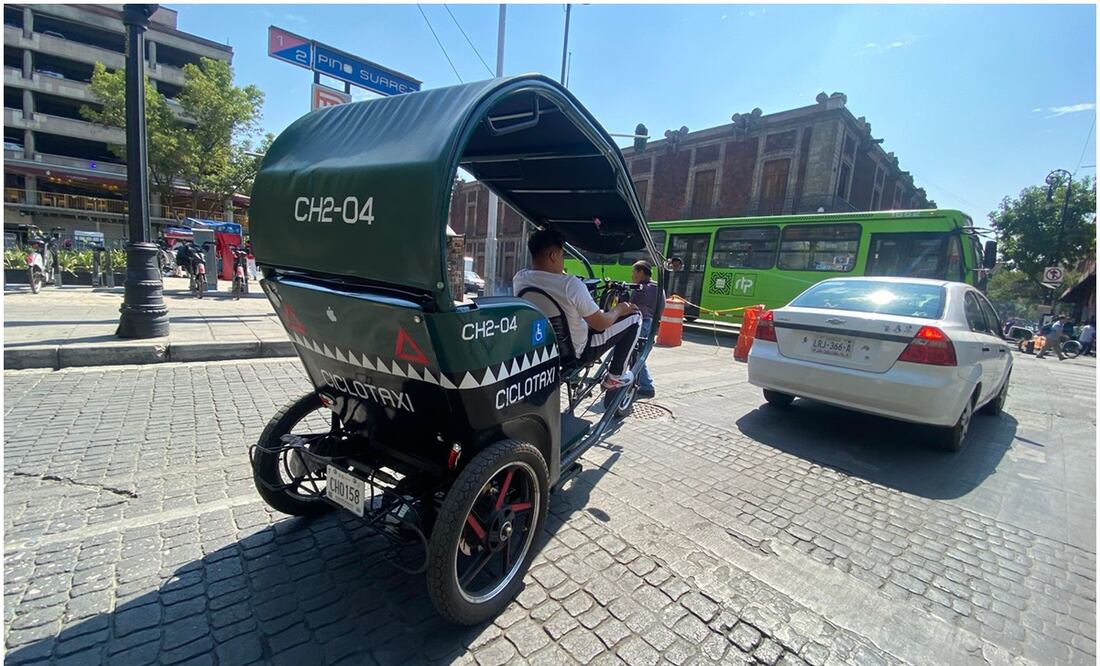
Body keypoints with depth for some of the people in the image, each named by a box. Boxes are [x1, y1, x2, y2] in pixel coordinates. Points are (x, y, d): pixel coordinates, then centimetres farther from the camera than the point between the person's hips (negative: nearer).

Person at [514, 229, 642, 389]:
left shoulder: (519, 279, -11)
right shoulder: (571, 284, -30)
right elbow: (601, 324, -19)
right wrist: (619, 309, -1)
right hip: (576, 352, -6)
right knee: (634, 316, 5)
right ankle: (615, 377, 14)